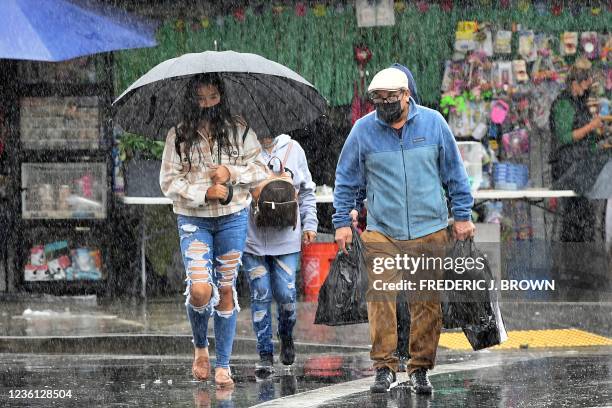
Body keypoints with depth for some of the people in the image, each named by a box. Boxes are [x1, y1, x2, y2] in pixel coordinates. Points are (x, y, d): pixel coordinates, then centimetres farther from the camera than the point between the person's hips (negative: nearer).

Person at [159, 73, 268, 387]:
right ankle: (200, 347, 13)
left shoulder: (238, 130, 3)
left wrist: (232, 173, -12)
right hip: (194, 219, -1)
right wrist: (204, 193, -16)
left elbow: (260, 169, 6)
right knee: (200, 290, -16)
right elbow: (168, 182, -4)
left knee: (226, 289, 4)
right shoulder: (178, 136, 0)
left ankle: (222, 364, 12)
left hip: (233, 218, 1)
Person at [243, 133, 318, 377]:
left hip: (286, 238, 1)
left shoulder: (293, 149, 7)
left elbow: (307, 191, 16)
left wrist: (309, 224, 8)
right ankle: (265, 355, 7)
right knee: (260, 297, 0)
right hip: (252, 238, -1)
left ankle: (286, 336, 26)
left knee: (285, 294, -3)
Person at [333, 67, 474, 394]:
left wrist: (462, 216, 8)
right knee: (380, 299, -12)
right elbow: (346, 180, 11)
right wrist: (342, 222, 6)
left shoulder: (433, 123, 3)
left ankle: (420, 369, 12)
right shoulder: (363, 130, 2)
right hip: (381, 231, -1)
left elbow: (454, 173, 10)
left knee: (427, 303, 3)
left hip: (429, 230, 1)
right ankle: (385, 368, -7)